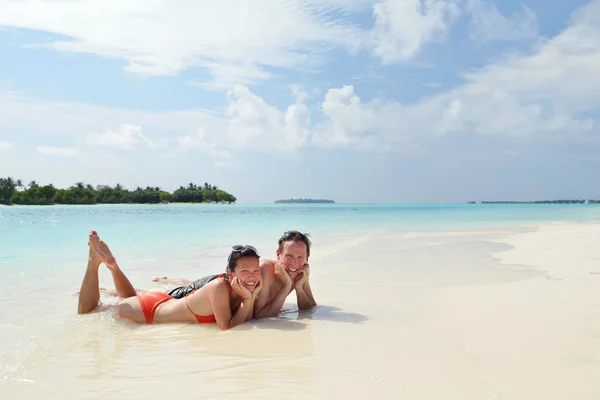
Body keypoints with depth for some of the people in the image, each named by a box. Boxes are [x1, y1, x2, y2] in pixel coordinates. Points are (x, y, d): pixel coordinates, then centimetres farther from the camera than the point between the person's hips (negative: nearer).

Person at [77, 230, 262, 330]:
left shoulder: (241, 291, -13)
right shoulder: (219, 287, -35)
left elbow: (246, 321, -9)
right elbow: (226, 326, -35)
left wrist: (252, 297, -24)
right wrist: (248, 299, -36)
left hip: (164, 302, 7)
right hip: (147, 312, -7)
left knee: (131, 299, 40)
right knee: (85, 311, 11)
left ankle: (113, 265, 41)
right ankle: (95, 260, 18)